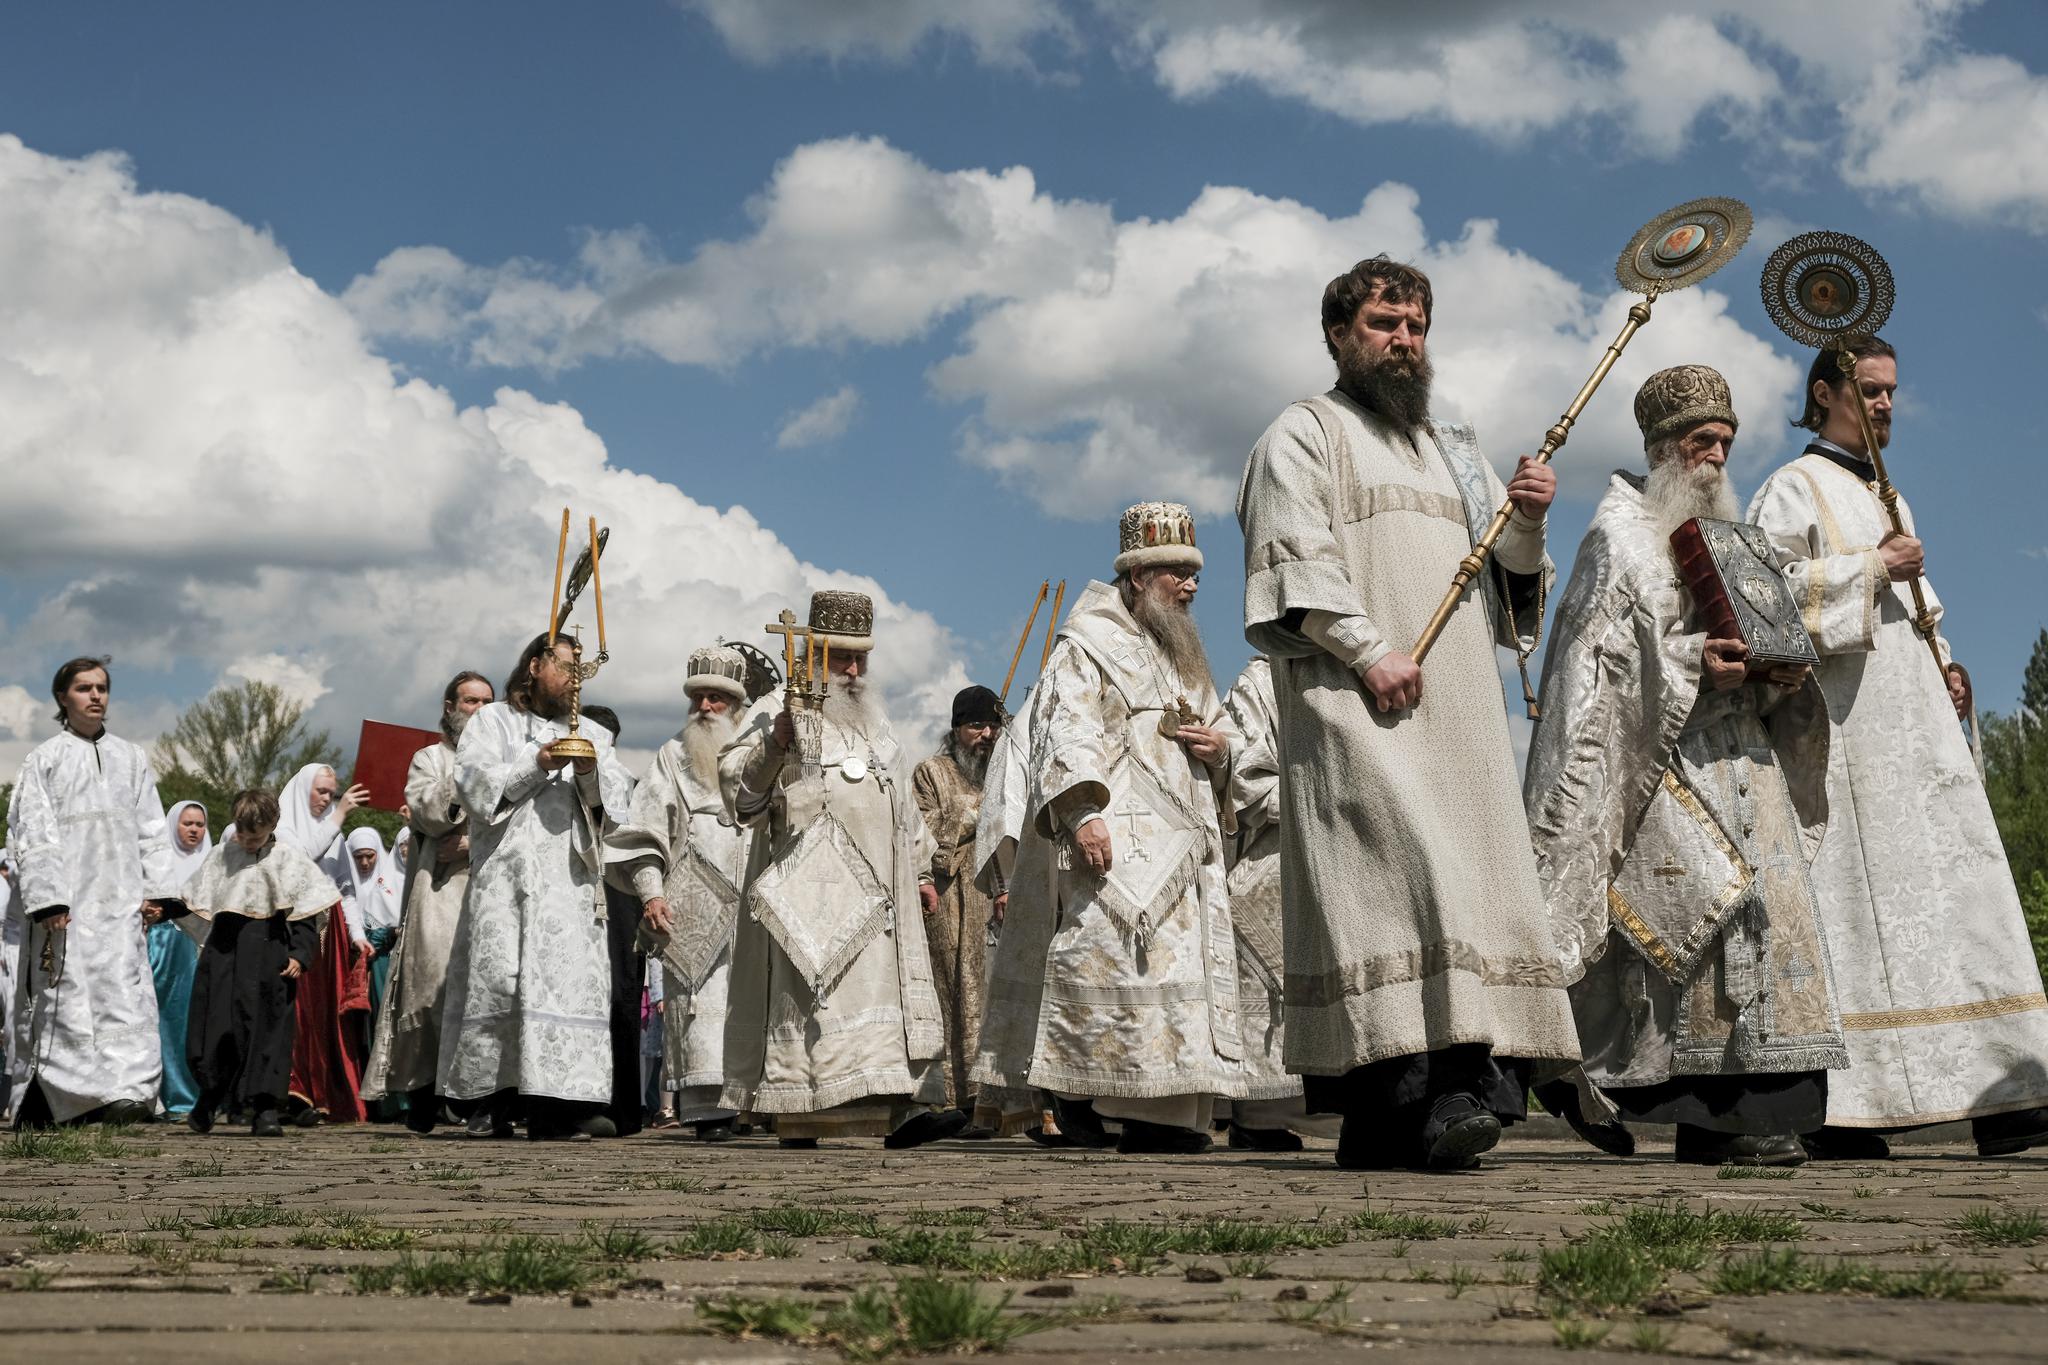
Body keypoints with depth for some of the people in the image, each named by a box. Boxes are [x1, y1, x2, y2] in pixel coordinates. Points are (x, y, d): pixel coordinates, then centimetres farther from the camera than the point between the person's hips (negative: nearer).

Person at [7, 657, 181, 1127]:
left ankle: (127, 1093, -14)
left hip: (118, 901, 3)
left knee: (124, 994, -9)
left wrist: (157, 888, 3)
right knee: (64, 997, -4)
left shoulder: (130, 758, 16)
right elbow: (32, 833, -2)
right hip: (66, 903, -3)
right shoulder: (45, 759, 5)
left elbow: (152, 830, 15)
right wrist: (46, 900, -12)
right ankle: (37, 1104, 3)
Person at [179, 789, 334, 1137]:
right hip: (223, 951, 3)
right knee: (216, 1026, 4)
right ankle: (209, 1097, 24)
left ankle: (265, 1108, 1)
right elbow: (196, 899, 20)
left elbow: (306, 912, -1)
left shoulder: (288, 859, 1)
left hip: (270, 955, -2)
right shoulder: (222, 854, 10)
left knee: (269, 1029, -3)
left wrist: (300, 954, -9)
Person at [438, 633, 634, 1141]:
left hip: (570, 881, 2)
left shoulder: (591, 737, 23)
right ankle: (498, 1101, -1)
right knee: (500, 980, -8)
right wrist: (537, 763, -9)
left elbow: (619, 800, 12)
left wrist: (592, 772, -9)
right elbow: (473, 782, 0)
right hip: (505, 876, -2)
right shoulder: (492, 721, 14)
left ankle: (571, 1101, -17)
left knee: (572, 979, -11)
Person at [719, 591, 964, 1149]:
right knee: (812, 993, -11)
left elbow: (901, 802, 29)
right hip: (813, 890, -7)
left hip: (881, 893, 7)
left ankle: (905, 1108, -7)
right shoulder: (779, 713, -1)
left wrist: (919, 870, 25)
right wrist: (774, 745, -31)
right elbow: (738, 783, -14)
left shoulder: (874, 722, 22)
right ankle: (797, 1120, -8)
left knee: (896, 994, -2)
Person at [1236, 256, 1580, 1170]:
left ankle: (1386, 1118, -3)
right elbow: (1295, 557, -5)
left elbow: (1513, 580, 23)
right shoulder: (1306, 434, 9)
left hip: (1458, 709, 6)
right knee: (1407, 865, -21)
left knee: (1466, 879, -4)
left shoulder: (1455, 454, 27)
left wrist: (1527, 521, 1)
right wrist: (1370, 650, -17)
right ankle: (1447, 1079, -29)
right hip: (1358, 703, -6)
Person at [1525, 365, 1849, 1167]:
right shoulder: (1621, 538, -1)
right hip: (1656, 761, -8)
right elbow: (1598, 653, -10)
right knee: (1717, 895, -21)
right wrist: (1692, 665, -21)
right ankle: (1717, 1110, -18)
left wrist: (1777, 677, 2)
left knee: (1770, 906, -2)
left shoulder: (1727, 537, 22)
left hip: (1736, 755, 8)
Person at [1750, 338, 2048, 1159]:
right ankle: (1837, 1110, -9)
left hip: (1917, 719, 8)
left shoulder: (1888, 498, 25)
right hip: (1845, 718, -8)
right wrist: (1872, 568, -12)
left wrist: (1944, 664, 11)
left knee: (1956, 887, -1)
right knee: (1856, 895, -11)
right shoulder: (1795, 489, 2)